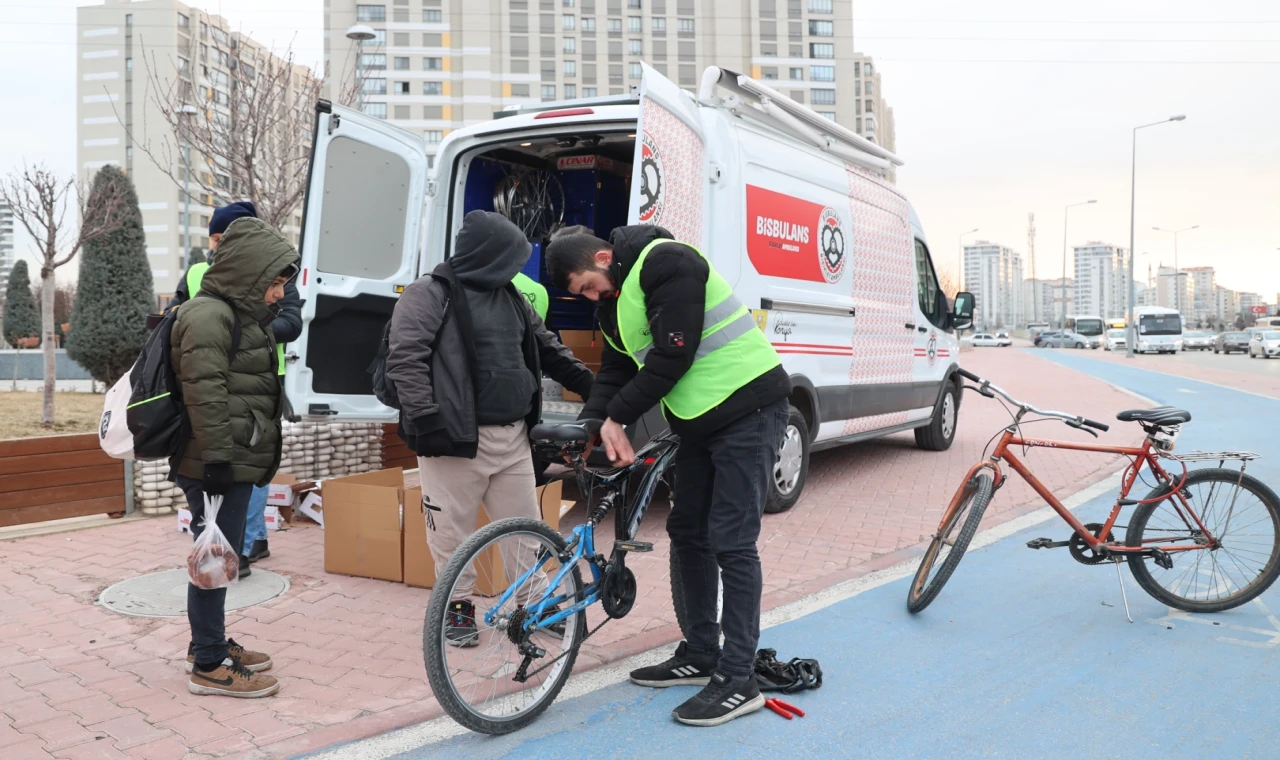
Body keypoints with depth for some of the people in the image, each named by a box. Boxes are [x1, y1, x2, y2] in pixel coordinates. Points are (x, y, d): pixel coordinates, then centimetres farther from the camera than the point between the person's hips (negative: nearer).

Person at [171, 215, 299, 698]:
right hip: (219, 465, -10)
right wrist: (217, 456, -23)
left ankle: (210, 642, 32)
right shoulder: (209, 315, -14)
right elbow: (204, 393, -21)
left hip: (237, 462, 10)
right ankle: (209, 666, 5)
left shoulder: (243, 316, 19)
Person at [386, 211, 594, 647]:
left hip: (513, 437, 7)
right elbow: (404, 360, -11)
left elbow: (549, 350, 25)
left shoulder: (510, 297, 17)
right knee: (453, 530, 4)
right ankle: (457, 607, 23)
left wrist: (594, 387, 20)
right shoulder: (430, 294, -6)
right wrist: (425, 418, -18)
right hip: (456, 438, -6)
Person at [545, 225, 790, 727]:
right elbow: (615, 370, 11)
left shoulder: (665, 263, -18)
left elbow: (673, 356, -23)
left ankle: (738, 682, 0)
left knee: (731, 542, -9)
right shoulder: (613, 300, 11)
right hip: (701, 419, 10)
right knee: (687, 532, 13)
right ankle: (700, 656, 26)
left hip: (747, 408, -10)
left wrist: (616, 418, -14)